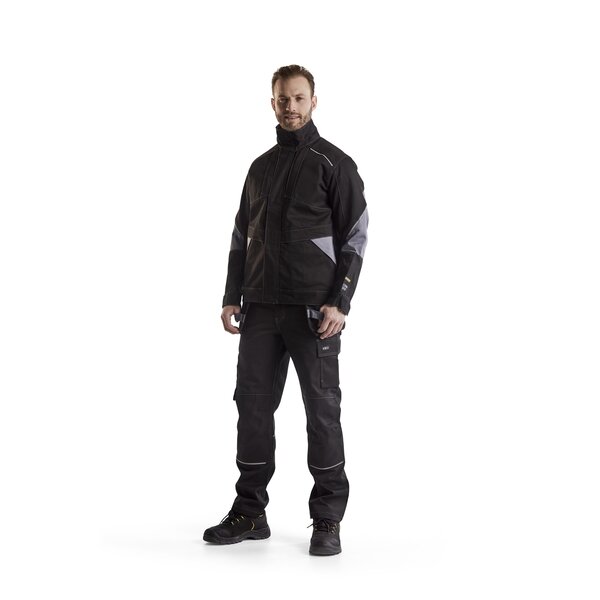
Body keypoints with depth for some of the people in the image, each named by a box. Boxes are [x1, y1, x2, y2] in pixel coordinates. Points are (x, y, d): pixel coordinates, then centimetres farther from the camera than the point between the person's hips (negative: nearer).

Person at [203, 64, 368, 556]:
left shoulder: (335, 164, -1)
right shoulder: (260, 168, 16)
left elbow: (354, 237, -6)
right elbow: (242, 238, 19)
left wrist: (340, 303, -15)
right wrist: (232, 298, 9)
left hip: (313, 310, -5)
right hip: (261, 308, 5)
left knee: (322, 410, -1)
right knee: (252, 404, 5)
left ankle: (328, 521, 8)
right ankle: (250, 513, 15)